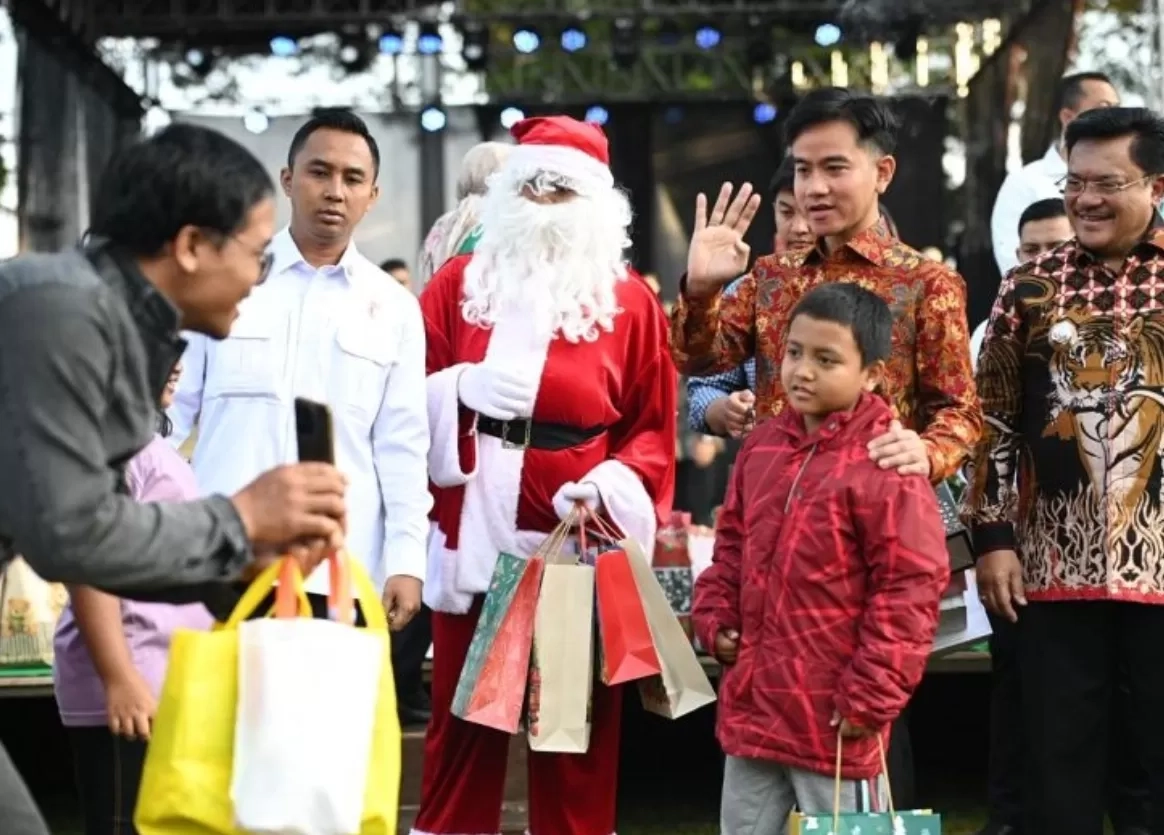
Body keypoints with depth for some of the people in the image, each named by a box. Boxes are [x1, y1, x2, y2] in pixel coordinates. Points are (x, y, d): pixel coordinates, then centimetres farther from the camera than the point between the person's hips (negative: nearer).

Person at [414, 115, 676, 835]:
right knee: (463, 721, 6)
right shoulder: (457, 284, 8)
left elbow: (654, 429, 3)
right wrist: (461, 387, -11)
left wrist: (612, 486, -14)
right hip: (473, 537, 1)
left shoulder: (630, 302, 4)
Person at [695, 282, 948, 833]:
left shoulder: (885, 467, -16)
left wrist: (870, 696, -16)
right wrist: (715, 619, 6)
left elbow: (909, 590, -16)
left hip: (834, 717, -7)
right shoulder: (762, 446, 7)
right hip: (752, 700, 8)